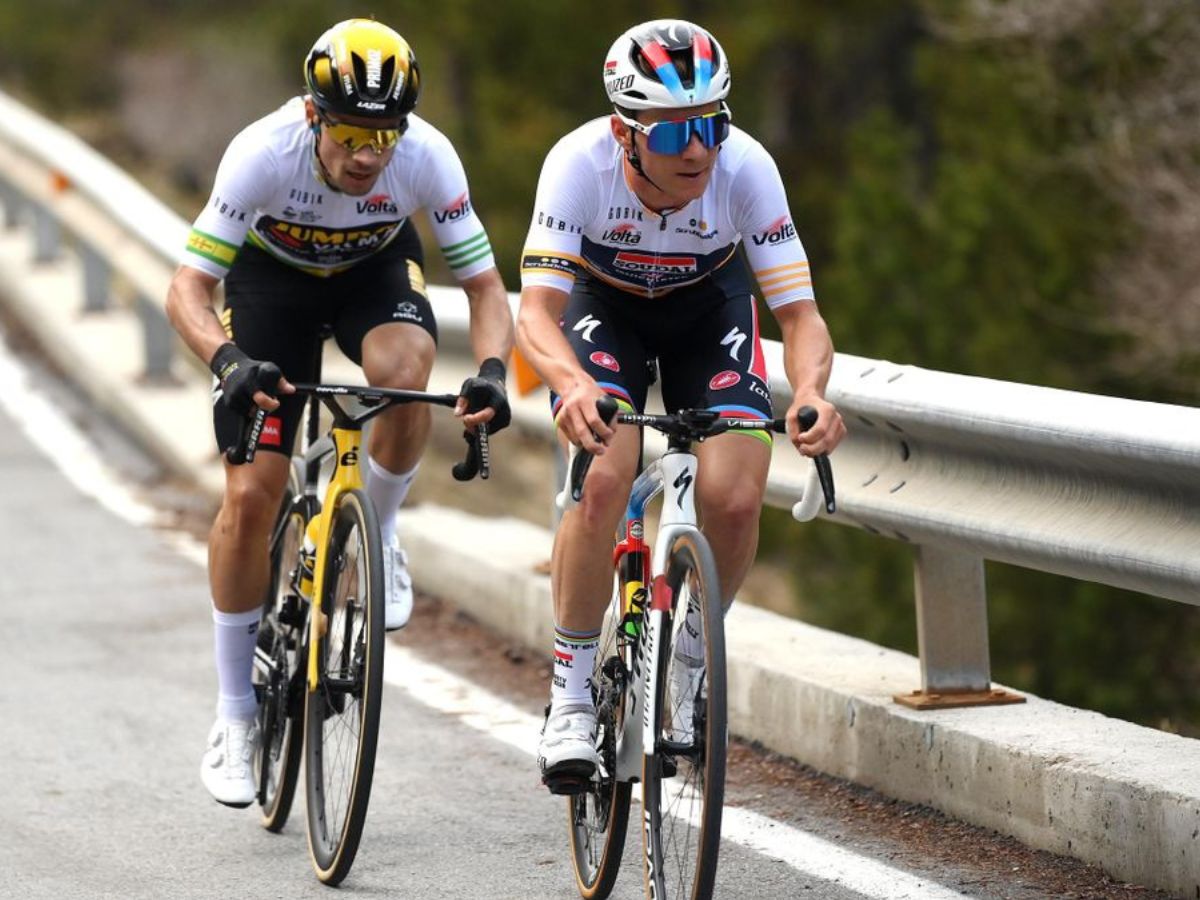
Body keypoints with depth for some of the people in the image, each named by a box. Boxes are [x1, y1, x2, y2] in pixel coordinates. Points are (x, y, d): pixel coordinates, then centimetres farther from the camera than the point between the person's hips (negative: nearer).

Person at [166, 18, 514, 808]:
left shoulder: (427, 156, -31)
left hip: (376, 270, 1)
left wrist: (493, 369, -43)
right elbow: (188, 289, -34)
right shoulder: (264, 152, -35)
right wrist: (228, 360, -53)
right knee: (251, 496, -9)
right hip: (271, 275, -1)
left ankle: (377, 536, -6)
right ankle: (237, 715, 6)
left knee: (402, 371, -36)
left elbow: (484, 283, -23)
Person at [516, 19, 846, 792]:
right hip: (604, 301, -1)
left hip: (709, 302, 1)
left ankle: (690, 656, 10)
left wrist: (811, 392, -52)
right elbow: (537, 312, -39)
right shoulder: (581, 163, -34)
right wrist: (574, 386, -60)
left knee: (735, 498, -19)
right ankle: (572, 693, -10)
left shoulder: (746, 168, -32)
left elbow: (800, 312, -31)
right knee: (603, 480, -26)